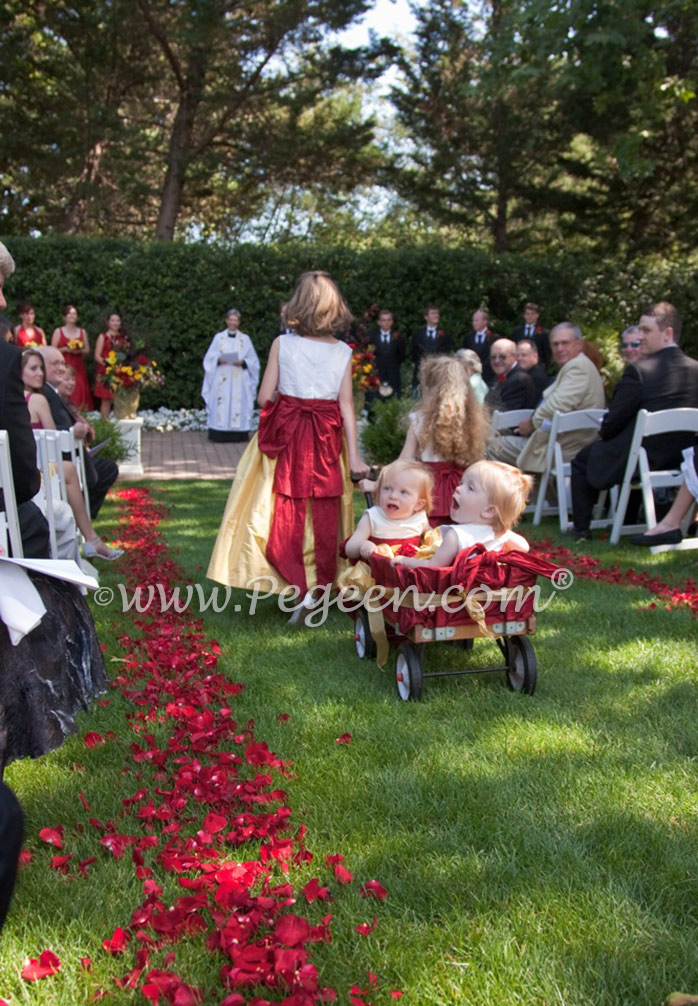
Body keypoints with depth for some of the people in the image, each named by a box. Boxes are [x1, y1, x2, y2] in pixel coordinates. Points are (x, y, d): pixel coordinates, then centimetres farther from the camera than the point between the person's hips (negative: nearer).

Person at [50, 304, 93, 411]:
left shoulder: (82, 332, 14)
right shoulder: (58, 331, 6)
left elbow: (87, 350, 12)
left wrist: (79, 350, -7)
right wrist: (65, 349, -13)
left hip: (78, 367, 3)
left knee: (80, 393, -5)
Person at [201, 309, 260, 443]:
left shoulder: (245, 339, 10)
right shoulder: (219, 337, 10)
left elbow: (253, 360, 8)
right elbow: (209, 358, 7)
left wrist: (242, 362, -11)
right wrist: (218, 360, -13)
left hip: (239, 379, 0)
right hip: (222, 379, 0)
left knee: (238, 405, -6)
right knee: (221, 405, -7)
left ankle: (237, 434, -3)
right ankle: (220, 435, -6)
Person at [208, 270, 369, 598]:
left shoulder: (282, 344, -5)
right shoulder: (343, 352, -2)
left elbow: (264, 397, -5)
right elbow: (346, 407, -5)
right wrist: (354, 456, -3)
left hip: (286, 437, -1)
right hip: (326, 441, 1)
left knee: (286, 516, 5)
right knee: (324, 519, 11)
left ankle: (295, 587, 1)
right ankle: (323, 585, 17)